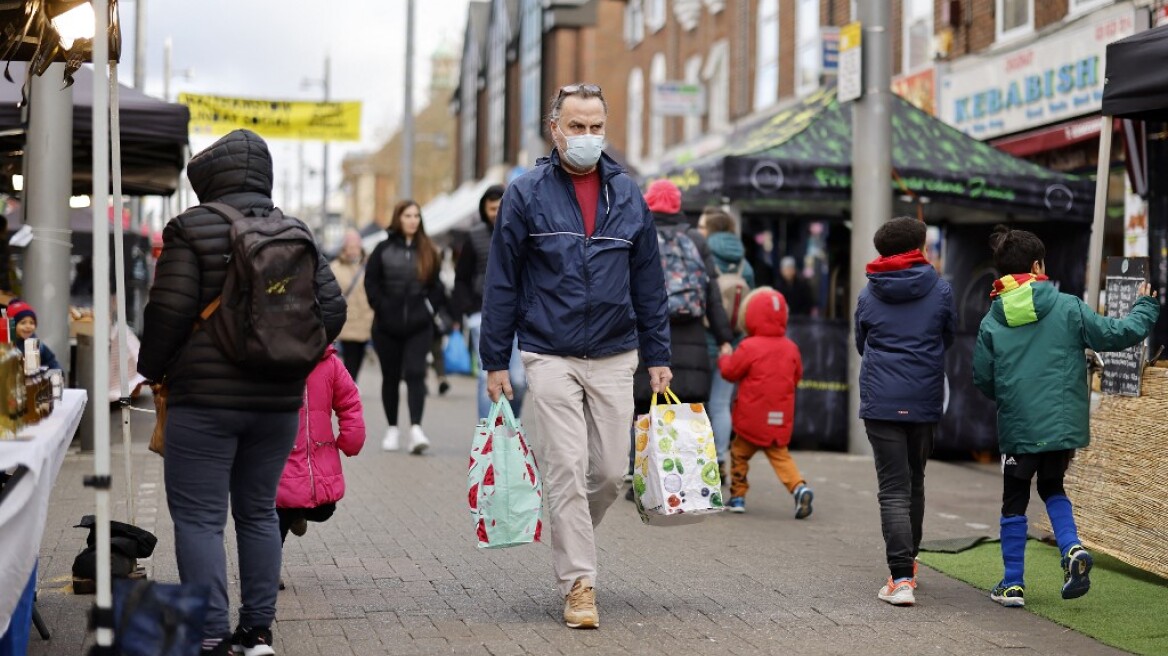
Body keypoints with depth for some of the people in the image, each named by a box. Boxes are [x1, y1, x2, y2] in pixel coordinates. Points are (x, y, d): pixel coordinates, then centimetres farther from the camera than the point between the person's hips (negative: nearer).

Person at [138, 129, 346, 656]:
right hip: (278, 399, 6)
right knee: (258, 511, 16)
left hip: (206, 397, -5)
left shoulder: (193, 229, -7)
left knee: (198, 518, -1)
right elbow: (332, 307, 7)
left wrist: (151, 370, 3)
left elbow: (169, 310, -12)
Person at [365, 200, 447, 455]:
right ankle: (392, 429, 21)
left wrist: (433, 308, -1)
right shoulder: (384, 250, 2)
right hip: (387, 326, 1)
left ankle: (416, 428, -21)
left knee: (415, 373, -14)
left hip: (419, 325, 0)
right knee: (390, 377, 10)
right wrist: (382, 307, -7)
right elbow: (371, 282, 2)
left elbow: (436, 285, 11)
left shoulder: (428, 251, 7)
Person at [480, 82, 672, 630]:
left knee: (610, 472, 4)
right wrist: (496, 362, -2)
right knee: (567, 470, -7)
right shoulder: (527, 194, -1)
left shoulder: (627, 194, 8)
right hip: (550, 357, -3)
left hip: (614, 358, 3)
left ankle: (570, 541, 31)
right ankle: (578, 582, 1)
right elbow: (502, 281, 1)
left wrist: (658, 357, 8)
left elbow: (648, 282, 12)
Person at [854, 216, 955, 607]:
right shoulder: (939, 289, 1)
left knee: (893, 490, -4)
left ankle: (901, 578, -16)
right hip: (925, 400, 1)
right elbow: (948, 338, 14)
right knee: (914, 482, 19)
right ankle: (908, 563, 32)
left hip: (881, 402, -1)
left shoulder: (868, 294, 4)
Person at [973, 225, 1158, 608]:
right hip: (1063, 425, 1)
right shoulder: (1068, 307, -5)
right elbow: (1117, 334, -2)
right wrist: (1145, 307, 16)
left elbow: (982, 381, 1)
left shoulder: (992, 322, -2)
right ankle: (1072, 549, 0)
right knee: (1052, 486, 24)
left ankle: (1013, 584, 15)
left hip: (1017, 429, -1)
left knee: (1014, 503, 13)